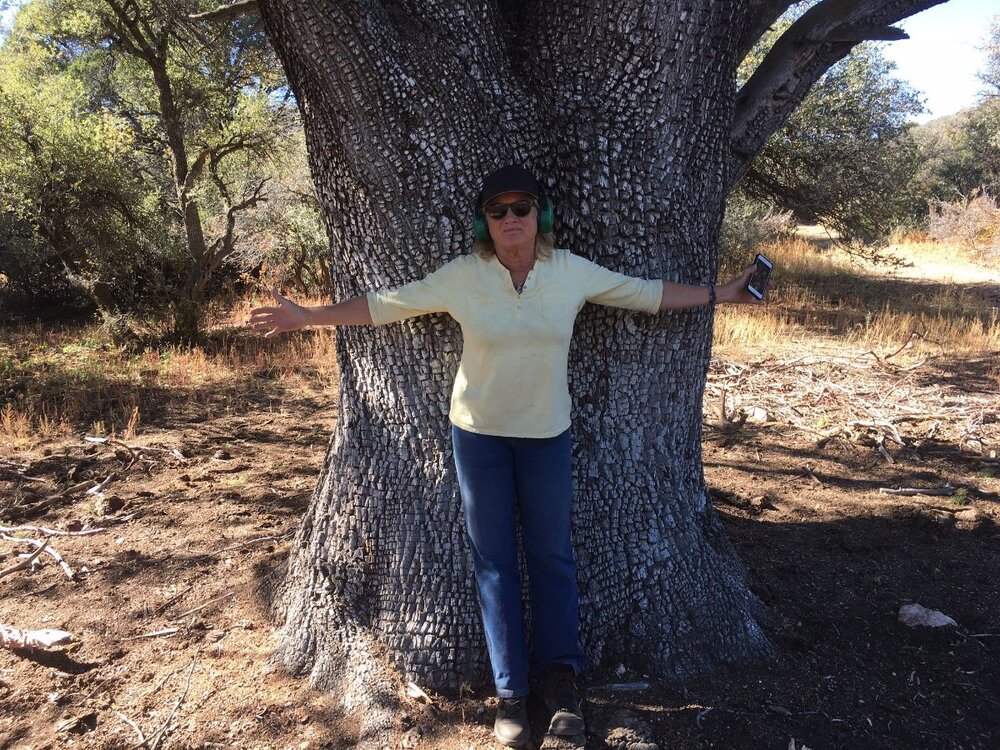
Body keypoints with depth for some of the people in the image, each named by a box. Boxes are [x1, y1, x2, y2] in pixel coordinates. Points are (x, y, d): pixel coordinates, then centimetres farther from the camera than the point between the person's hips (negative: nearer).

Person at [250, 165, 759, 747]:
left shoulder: (573, 272, -6)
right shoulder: (462, 277, -10)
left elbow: (648, 294, 2)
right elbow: (385, 305, -4)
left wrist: (720, 294, 3)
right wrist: (308, 317, -4)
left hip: (547, 434, 1)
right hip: (479, 434, 0)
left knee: (552, 556, 9)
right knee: (495, 561, 8)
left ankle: (560, 675, 28)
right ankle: (511, 691, 22)